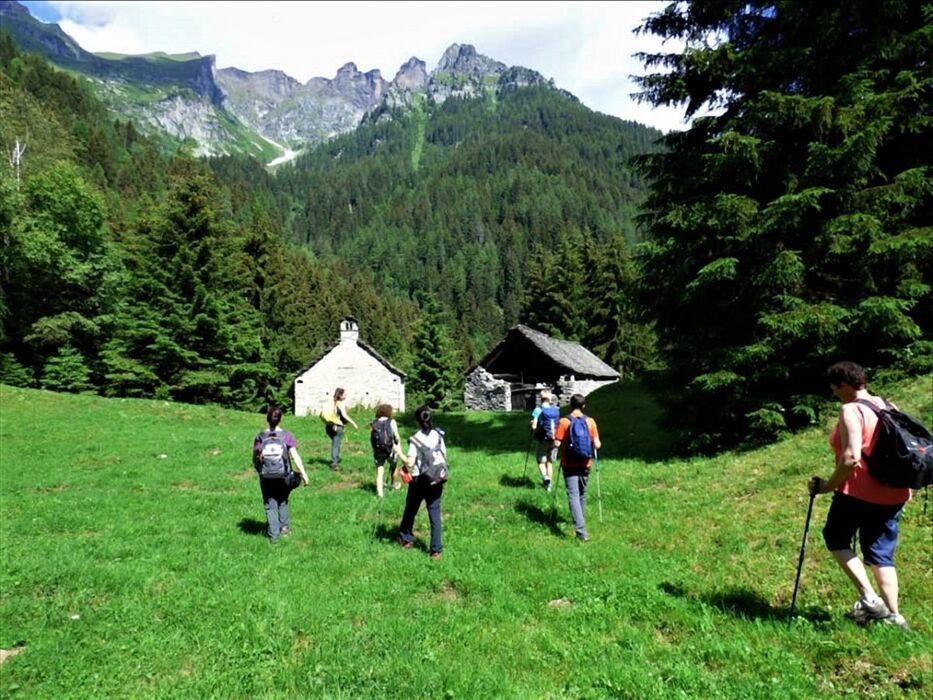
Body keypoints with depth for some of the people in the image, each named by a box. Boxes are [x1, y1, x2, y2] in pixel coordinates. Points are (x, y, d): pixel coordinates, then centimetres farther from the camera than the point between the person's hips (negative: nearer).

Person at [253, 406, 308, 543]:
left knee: (270, 505, 11)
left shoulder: (260, 437, -6)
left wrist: (259, 471, 18)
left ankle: (273, 535, 12)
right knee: (283, 501, 24)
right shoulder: (287, 436, -9)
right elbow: (295, 456, -12)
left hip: (266, 477, 0)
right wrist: (304, 473, -8)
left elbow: (255, 459, 0)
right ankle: (284, 526, 31)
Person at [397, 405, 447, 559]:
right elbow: (444, 458, 5)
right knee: (435, 513, 7)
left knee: (411, 510, 18)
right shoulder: (438, 435, -1)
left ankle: (406, 539, 37)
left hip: (419, 480, -3)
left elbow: (410, 463, -18)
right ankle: (436, 550, 6)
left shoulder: (415, 439, -14)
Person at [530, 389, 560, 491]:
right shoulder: (556, 410, 1)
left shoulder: (538, 410, -9)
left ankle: (545, 477, -17)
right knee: (550, 462, 16)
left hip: (542, 440, -3)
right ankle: (548, 485, 21)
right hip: (554, 440, 3)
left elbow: (534, 426, -12)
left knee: (541, 461, 10)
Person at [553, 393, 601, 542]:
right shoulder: (590, 421, -5)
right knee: (582, 493, 21)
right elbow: (597, 445, -6)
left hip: (569, 465, -3)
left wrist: (554, 441, 10)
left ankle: (581, 531, -17)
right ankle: (580, 520, 38)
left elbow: (557, 444, -12)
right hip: (585, 464, 3)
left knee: (573, 495, -5)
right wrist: (599, 444, 16)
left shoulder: (564, 421, -11)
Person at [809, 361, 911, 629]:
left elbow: (851, 458, -25)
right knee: (881, 554, 15)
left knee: (836, 538, 14)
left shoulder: (851, 411, -16)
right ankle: (893, 615, 16)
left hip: (858, 492, -7)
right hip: (893, 494, 7)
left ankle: (869, 599, 5)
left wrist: (829, 485, -13)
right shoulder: (888, 407, 9)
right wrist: (902, 486, 25)